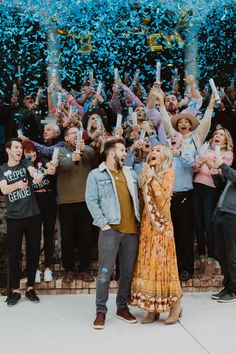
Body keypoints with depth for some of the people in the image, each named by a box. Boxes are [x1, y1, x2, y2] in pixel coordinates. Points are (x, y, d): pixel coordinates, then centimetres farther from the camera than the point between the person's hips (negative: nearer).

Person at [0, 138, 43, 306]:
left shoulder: (26, 163, 3)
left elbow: (32, 171, -20)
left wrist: (37, 176, -46)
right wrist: (17, 184, -36)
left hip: (33, 215, 0)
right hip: (14, 218, 0)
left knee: (33, 252, 6)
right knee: (14, 254, 4)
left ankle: (30, 288, 20)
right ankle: (15, 290, 16)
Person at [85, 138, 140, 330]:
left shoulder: (131, 173, 17)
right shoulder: (96, 175, 2)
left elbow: (138, 197, 18)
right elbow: (91, 201, -5)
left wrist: (141, 219, 7)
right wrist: (103, 222, -13)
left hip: (132, 229, 5)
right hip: (111, 229, -5)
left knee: (128, 271, 10)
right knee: (105, 272, -4)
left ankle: (122, 307, 24)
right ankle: (101, 311, 8)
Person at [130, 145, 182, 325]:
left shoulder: (168, 172, -1)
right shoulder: (147, 174, 16)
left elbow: (164, 199, -14)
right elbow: (143, 201, 14)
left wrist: (152, 178, -13)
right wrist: (147, 178, 7)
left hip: (161, 224, -6)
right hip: (146, 223, 6)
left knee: (162, 262, -4)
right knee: (148, 263, 4)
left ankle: (175, 305, 10)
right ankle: (153, 309, 10)